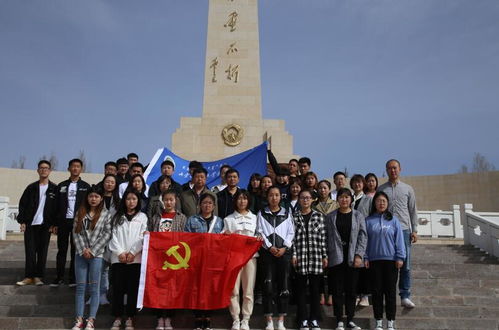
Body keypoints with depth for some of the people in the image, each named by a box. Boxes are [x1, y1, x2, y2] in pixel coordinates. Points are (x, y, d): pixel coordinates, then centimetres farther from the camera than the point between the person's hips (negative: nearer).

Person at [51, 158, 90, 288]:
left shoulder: (85, 186, 6)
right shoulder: (61, 186, 10)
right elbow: (56, 205, 8)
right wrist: (55, 224, 2)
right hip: (63, 221, 2)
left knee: (75, 250, 3)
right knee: (61, 250, 5)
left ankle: (73, 278, 10)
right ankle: (59, 277, 13)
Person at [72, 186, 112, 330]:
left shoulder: (106, 215, 1)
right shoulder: (80, 213, 10)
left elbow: (107, 234, -5)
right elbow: (76, 232, 3)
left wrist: (92, 250, -10)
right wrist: (82, 249, -9)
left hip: (97, 255, -3)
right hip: (81, 253, 3)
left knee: (94, 288, 1)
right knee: (80, 287, 6)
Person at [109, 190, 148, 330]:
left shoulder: (142, 217, 9)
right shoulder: (117, 216, 12)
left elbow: (142, 237, 0)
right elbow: (114, 235, 4)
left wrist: (132, 253, -9)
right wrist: (120, 252, -7)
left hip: (135, 258, -1)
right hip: (118, 258, 1)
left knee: (133, 288, 2)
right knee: (117, 288, 2)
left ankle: (129, 318, 10)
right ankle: (117, 318, 11)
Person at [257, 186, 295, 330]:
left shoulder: (287, 213, 11)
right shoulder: (262, 213, 9)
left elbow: (291, 232, 5)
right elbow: (260, 232, 2)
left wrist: (284, 248, -7)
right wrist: (270, 247, -10)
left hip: (284, 251, 1)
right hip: (267, 251, -1)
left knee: (283, 285, 0)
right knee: (268, 285, -4)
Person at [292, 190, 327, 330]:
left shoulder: (319, 216, 7)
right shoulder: (294, 217, 5)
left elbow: (323, 237, 5)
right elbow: (292, 237, 2)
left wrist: (325, 256, 2)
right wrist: (293, 254, -5)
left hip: (316, 257, 1)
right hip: (300, 257, -1)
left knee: (315, 288, 6)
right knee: (301, 289, 4)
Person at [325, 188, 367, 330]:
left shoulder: (358, 216, 6)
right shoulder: (330, 217, 7)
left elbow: (363, 236, 1)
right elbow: (327, 237, 4)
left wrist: (359, 255, -8)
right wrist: (325, 256, -3)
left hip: (352, 258, 1)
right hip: (336, 258, 0)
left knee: (351, 290, 7)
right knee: (337, 290, 2)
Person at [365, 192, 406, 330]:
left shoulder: (393, 220, 2)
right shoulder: (368, 220, 4)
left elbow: (399, 239, 1)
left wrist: (400, 257, -5)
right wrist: (365, 257, -1)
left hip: (391, 260, 0)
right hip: (374, 260, 1)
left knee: (390, 291, 5)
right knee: (377, 291, 6)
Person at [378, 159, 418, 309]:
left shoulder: (408, 189, 10)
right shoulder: (381, 189, 7)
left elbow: (413, 211, 10)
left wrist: (414, 230, 3)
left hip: (403, 230, 1)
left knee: (405, 265, 1)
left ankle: (405, 296, 9)